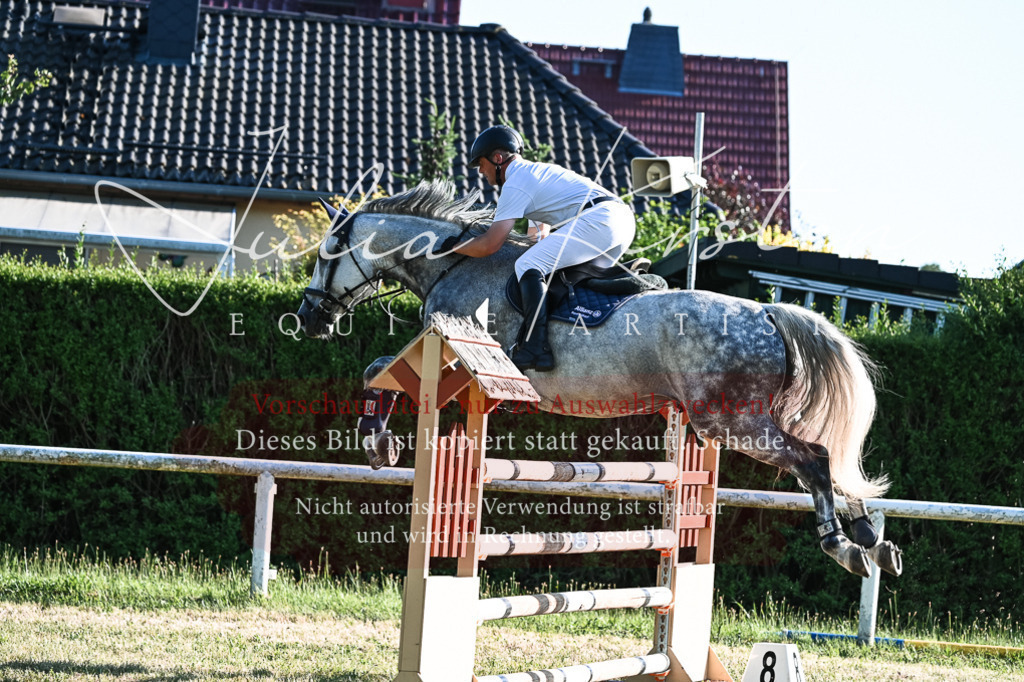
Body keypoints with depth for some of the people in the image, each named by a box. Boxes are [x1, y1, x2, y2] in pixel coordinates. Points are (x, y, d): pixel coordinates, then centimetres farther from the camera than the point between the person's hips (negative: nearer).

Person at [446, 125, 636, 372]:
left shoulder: (515, 184, 0)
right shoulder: (538, 170, 30)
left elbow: (490, 245, -5)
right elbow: (540, 232, 44)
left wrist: (452, 247, 9)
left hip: (598, 219, -10)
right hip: (625, 217, 10)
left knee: (527, 265, -13)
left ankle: (535, 347, -25)